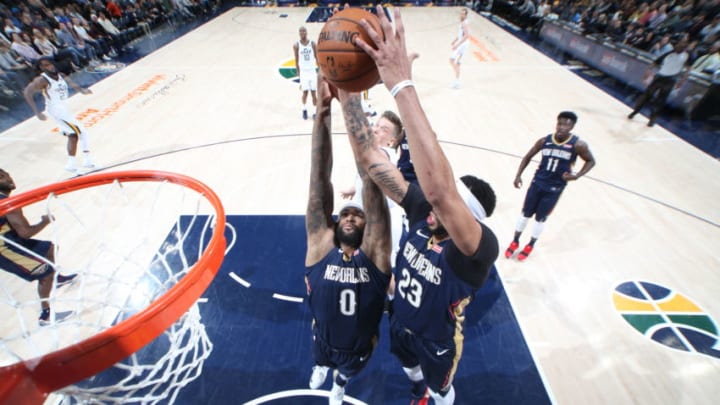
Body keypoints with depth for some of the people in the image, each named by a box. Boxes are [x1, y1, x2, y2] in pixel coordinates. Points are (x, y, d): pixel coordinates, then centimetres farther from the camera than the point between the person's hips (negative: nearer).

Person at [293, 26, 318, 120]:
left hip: (312, 71, 1)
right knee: (305, 92, -1)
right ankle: (304, 110, 20)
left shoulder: (312, 43, 2)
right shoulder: (296, 45, 0)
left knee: (313, 92, -1)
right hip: (303, 72, -1)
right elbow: (296, 60, 3)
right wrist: (298, 73, -2)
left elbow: (317, 58, 5)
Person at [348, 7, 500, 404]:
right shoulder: (421, 212, -27)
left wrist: (401, 83, -68)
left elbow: (437, 188, -65)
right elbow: (369, 159, -33)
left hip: (437, 341, -5)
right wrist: (348, 91, -44)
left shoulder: (480, 249, -42)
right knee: (411, 369, 38)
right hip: (402, 324, 6)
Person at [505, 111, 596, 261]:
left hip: (555, 188, -2)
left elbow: (591, 161, 1)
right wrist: (518, 175, -4)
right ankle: (515, 242, 26)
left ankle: (530, 246, 28)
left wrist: (577, 175, -15)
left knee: (541, 217, 7)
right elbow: (528, 157, 5)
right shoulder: (544, 141, -7)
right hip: (538, 182, 2)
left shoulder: (578, 145, -13)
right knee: (526, 213, 8)